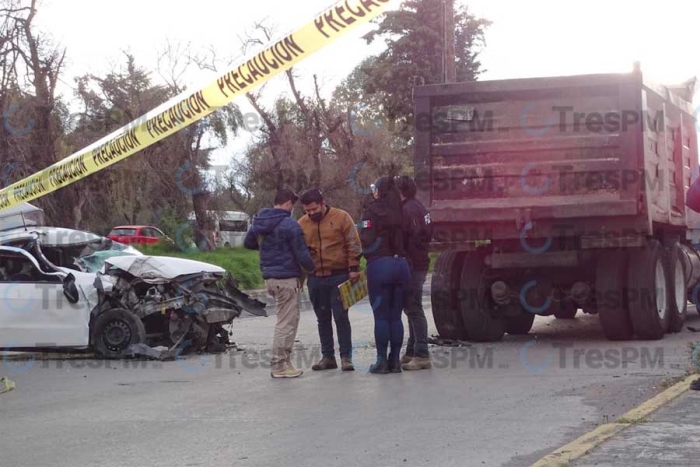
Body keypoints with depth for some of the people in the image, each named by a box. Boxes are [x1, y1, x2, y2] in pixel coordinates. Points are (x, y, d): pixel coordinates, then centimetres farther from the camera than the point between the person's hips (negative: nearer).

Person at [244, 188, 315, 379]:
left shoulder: (259, 222, 8)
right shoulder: (290, 225, -15)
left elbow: (248, 243, 24)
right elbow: (302, 255, -12)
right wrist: (311, 268, 6)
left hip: (269, 277, 8)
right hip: (286, 278, -8)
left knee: (287, 319, 16)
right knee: (286, 322, -2)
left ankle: (282, 360, 16)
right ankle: (279, 365, 0)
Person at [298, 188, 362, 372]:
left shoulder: (341, 217, -5)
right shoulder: (302, 224, 5)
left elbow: (353, 244, -4)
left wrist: (354, 268, -8)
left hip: (339, 276, -4)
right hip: (315, 279, 4)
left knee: (341, 316, -4)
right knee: (323, 319, 9)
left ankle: (346, 357, 1)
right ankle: (328, 357, 17)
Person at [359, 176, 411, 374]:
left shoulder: (372, 210, -6)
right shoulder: (399, 211, 8)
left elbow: (367, 240, -11)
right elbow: (405, 237, 7)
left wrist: (364, 253, 6)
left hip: (380, 264, -5)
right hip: (401, 264, 5)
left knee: (381, 316, 1)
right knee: (395, 316, 9)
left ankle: (382, 361, 3)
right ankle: (395, 360, 11)